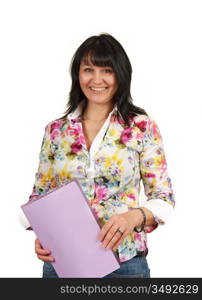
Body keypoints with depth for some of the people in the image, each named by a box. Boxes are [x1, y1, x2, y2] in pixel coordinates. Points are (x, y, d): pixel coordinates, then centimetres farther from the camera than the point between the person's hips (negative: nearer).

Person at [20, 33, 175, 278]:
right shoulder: (55, 130, 3)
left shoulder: (142, 127, -4)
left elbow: (163, 197, -3)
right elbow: (40, 195, 8)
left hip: (124, 261, -2)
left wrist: (135, 216, -23)